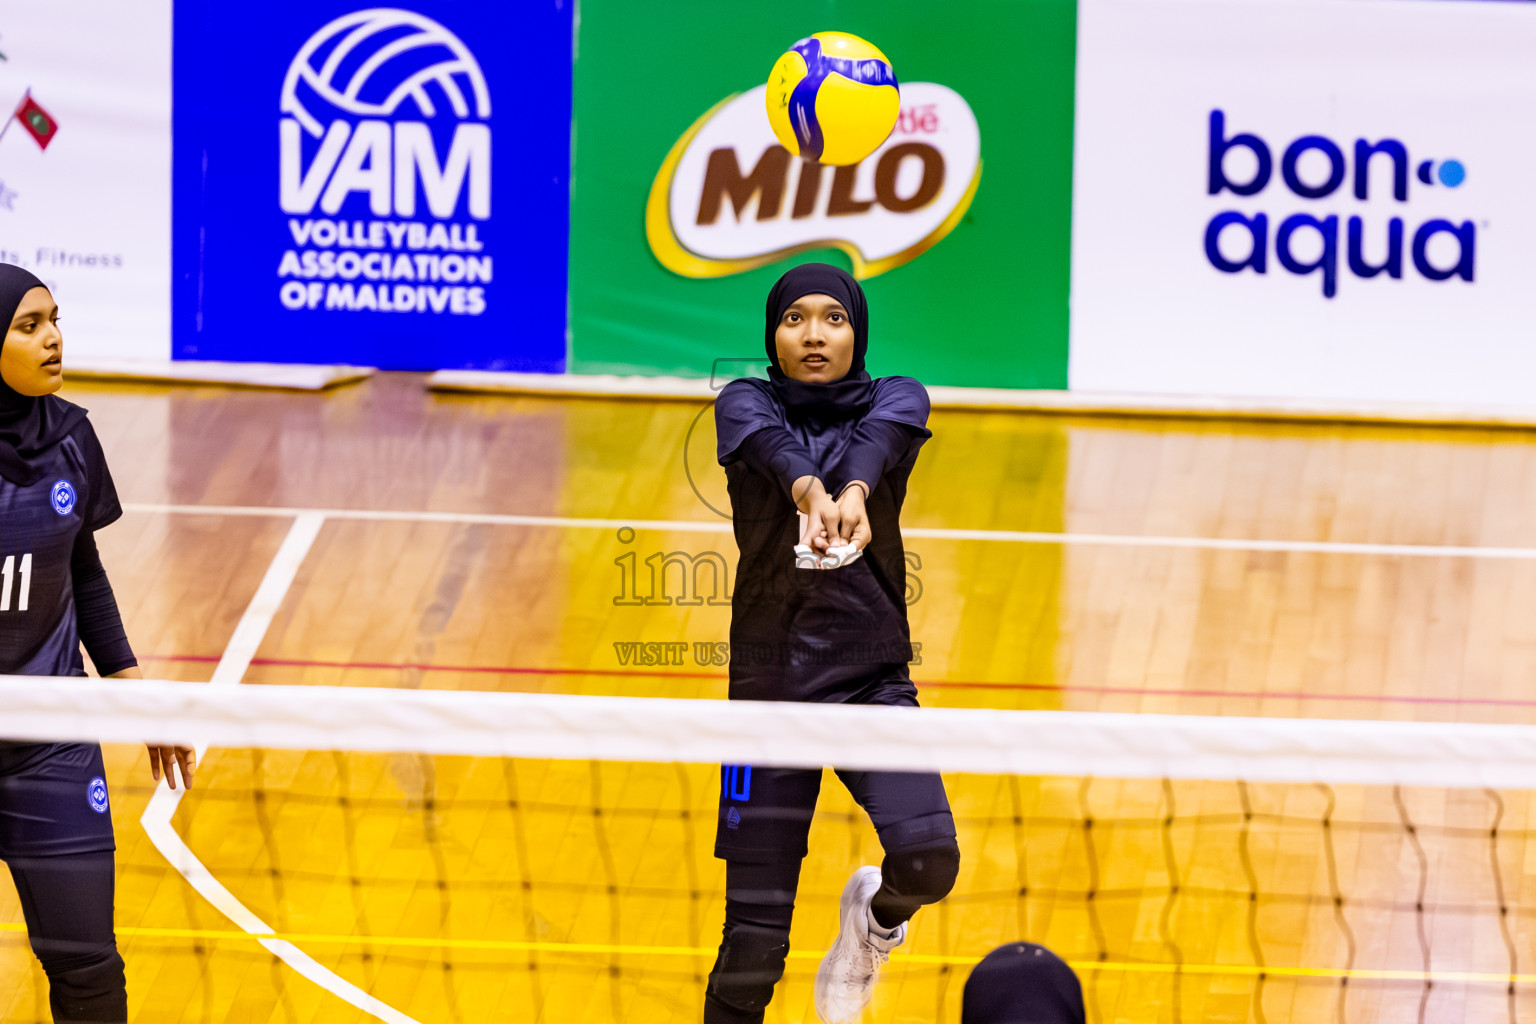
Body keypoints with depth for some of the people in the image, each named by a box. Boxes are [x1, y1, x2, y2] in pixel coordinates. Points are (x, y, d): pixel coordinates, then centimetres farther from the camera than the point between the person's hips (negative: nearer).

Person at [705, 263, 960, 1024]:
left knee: (928, 859, -23)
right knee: (752, 951, -5)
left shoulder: (895, 399, 4)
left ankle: (876, 910, 13)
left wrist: (855, 493, -45)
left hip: (873, 678, 1)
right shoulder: (745, 403, 2)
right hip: (770, 684, 0)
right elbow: (775, 445, -22)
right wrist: (809, 493, -46)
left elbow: (877, 440, -21)